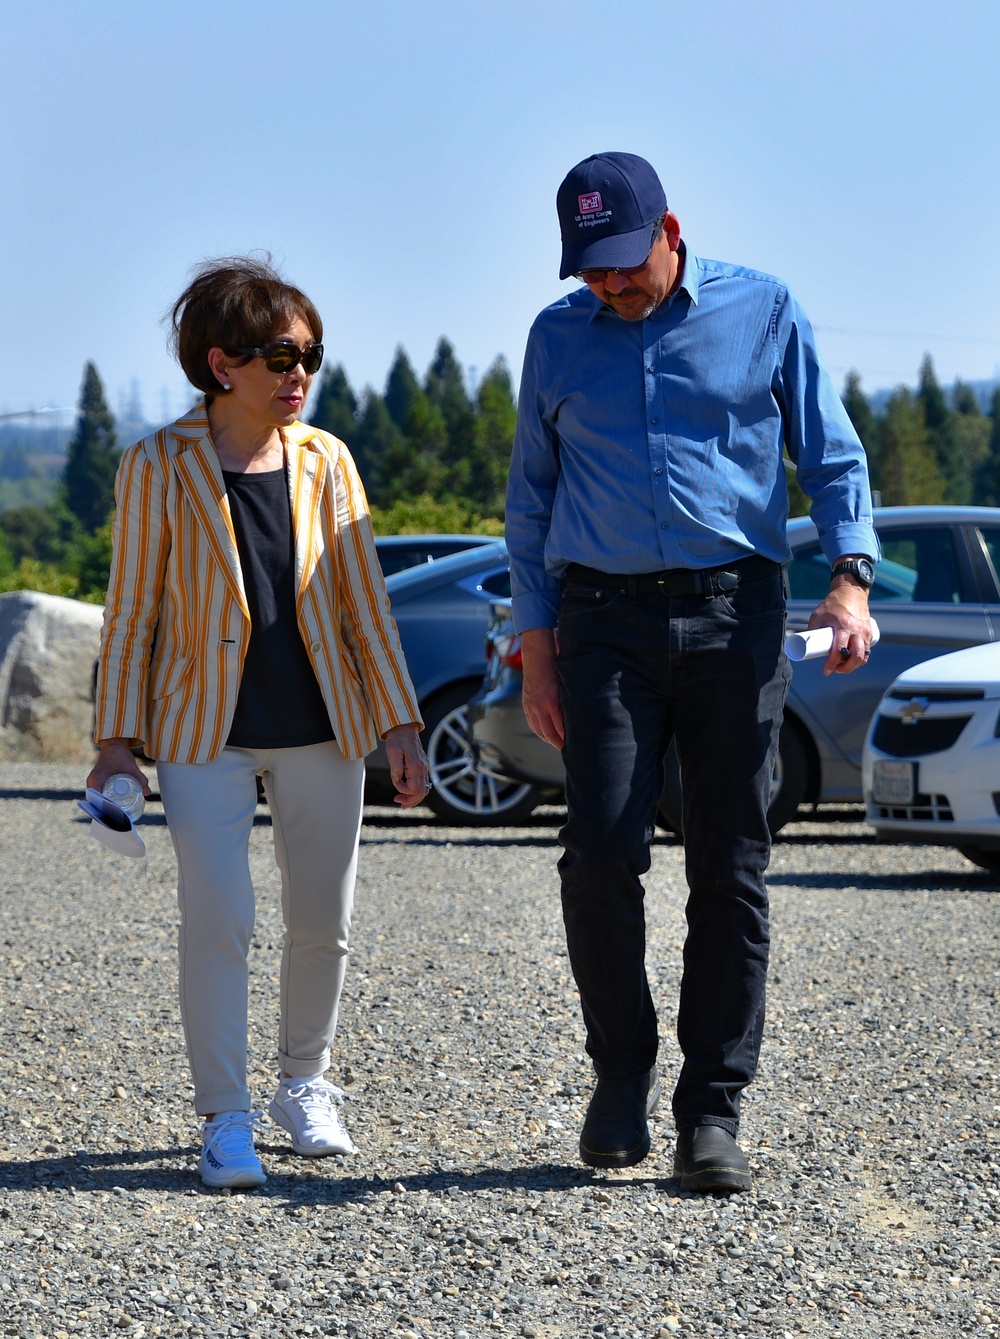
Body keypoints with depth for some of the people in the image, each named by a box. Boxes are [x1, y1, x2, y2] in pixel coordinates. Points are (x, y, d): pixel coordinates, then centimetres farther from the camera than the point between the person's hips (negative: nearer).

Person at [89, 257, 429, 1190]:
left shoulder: (325, 463, 2)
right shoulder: (160, 469, -6)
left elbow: (363, 601, 6)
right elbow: (131, 612, -2)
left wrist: (399, 724, 2)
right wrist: (117, 739, -5)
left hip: (321, 727, 3)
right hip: (204, 729, -3)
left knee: (322, 924, 9)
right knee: (217, 921, -11)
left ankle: (305, 1085, 31)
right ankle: (225, 1120, -2)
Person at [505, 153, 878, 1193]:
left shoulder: (764, 314, 6)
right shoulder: (559, 337, 11)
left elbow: (832, 456, 8)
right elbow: (531, 497, 16)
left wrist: (850, 580, -8)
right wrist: (536, 642, 9)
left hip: (734, 613, -1)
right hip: (608, 619, 1)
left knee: (730, 868, -3)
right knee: (601, 852, -12)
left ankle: (712, 1111, 2)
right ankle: (621, 1072, 8)